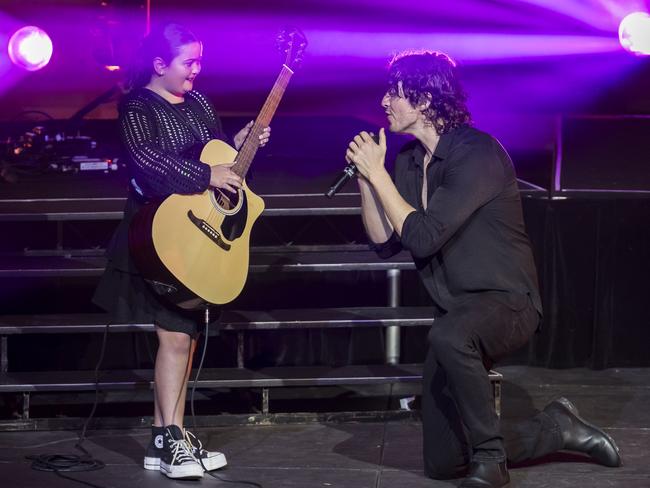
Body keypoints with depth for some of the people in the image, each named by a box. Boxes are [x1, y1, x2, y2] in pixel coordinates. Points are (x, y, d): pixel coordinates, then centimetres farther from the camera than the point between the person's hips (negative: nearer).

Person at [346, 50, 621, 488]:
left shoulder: (477, 153, -20)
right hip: (457, 311, 8)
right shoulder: (409, 161, 6)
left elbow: (423, 237, -26)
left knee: (448, 334, -43)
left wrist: (378, 174, -18)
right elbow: (386, 243, 5)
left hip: (507, 303, -8)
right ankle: (557, 428, 20)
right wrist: (365, 176, -5)